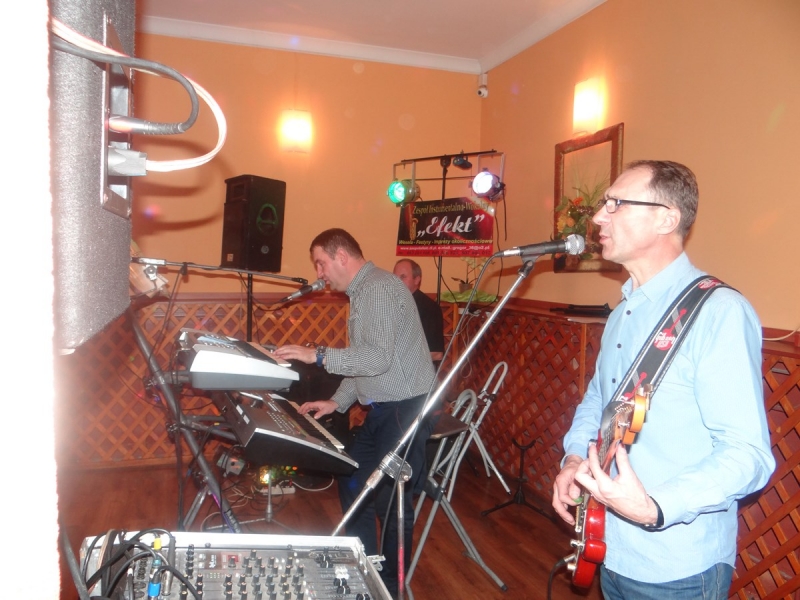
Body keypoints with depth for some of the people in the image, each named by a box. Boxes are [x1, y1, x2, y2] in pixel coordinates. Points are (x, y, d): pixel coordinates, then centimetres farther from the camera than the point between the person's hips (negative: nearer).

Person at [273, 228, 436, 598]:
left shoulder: (379, 288, -17)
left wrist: (318, 355, -24)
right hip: (383, 409, 11)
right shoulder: (362, 293, 15)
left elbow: (379, 358, -27)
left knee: (390, 499, -1)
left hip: (405, 410, -10)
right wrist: (338, 402, 11)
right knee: (352, 482, 17)